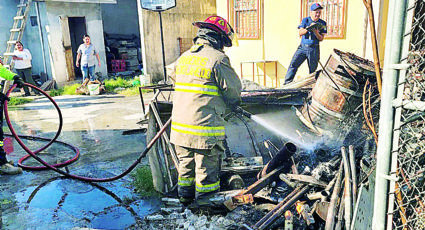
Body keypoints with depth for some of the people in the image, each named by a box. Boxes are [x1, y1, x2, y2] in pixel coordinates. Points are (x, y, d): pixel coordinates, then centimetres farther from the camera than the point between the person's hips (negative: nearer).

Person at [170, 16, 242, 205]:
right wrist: (229, 105, 16)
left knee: (185, 168, 22)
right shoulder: (217, 58, -12)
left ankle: (185, 201, 37)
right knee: (207, 174, 7)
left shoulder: (183, 58, 10)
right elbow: (234, 92, -6)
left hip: (179, 128, 7)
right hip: (205, 131, -7)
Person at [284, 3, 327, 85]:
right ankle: (287, 83, -8)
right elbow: (300, 33, -6)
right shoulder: (305, 20, 5)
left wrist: (316, 32, -18)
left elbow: (321, 39, 1)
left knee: (312, 70, 3)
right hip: (302, 47, 0)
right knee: (293, 65, -10)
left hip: (314, 50, 0)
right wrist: (308, 28, -24)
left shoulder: (322, 23, 5)